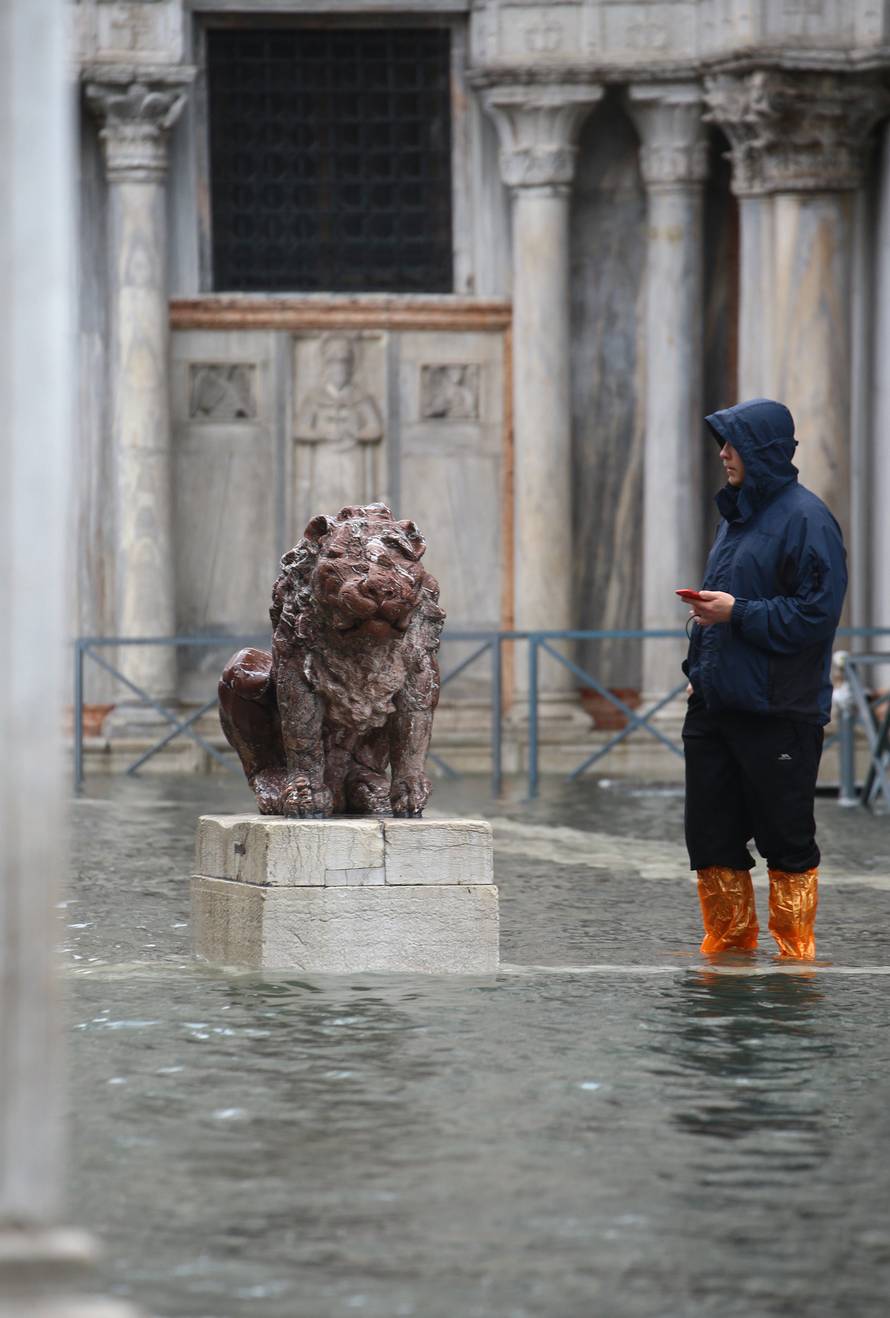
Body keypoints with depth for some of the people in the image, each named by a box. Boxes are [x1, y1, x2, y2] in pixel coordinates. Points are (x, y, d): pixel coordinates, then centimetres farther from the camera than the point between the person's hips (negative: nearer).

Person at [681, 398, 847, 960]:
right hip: (716, 704, 8)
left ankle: (796, 951, 8)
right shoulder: (739, 513, 16)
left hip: (778, 713, -8)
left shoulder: (807, 519, -11)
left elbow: (816, 614, -17)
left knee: (787, 838, -1)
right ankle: (729, 945, 20)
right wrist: (700, 670, 14)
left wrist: (738, 613, -18)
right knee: (712, 834, 10)